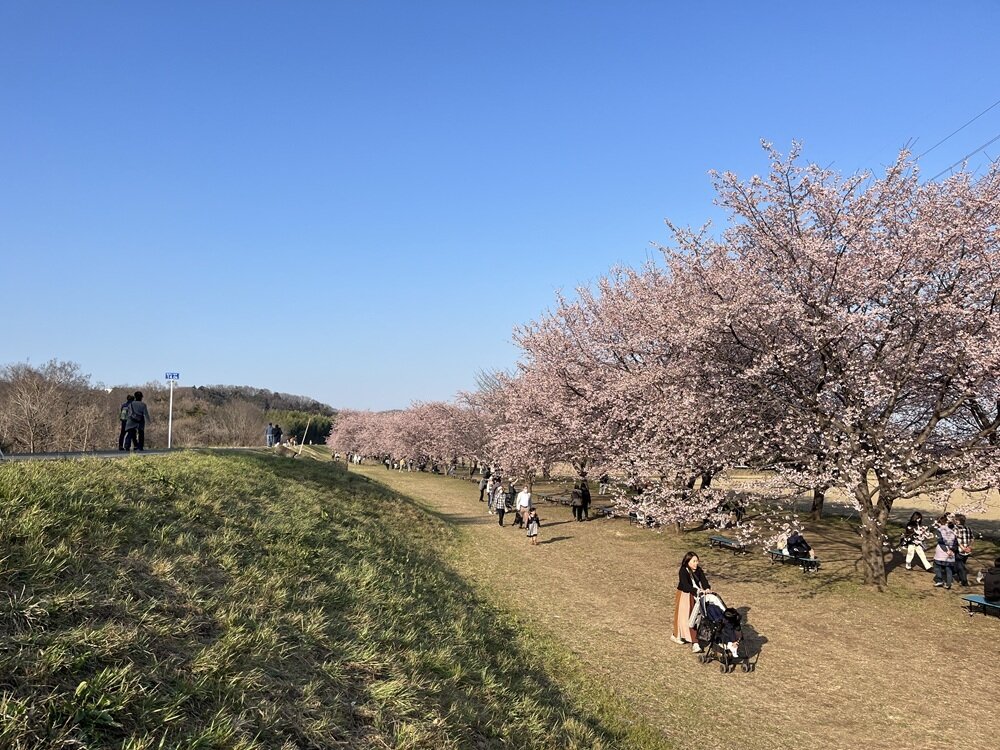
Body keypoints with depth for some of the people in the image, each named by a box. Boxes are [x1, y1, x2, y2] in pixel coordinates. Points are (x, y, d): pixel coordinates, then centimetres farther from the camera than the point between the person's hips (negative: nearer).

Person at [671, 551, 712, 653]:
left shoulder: (698, 570, -1)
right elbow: (685, 585, -29)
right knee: (685, 617, -4)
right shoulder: (683, 571, -19)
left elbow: (703, 580, -14)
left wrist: (707, 589, -35)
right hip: (684, 596, -5)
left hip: (695, 595, 6)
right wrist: (697, 591, -43)